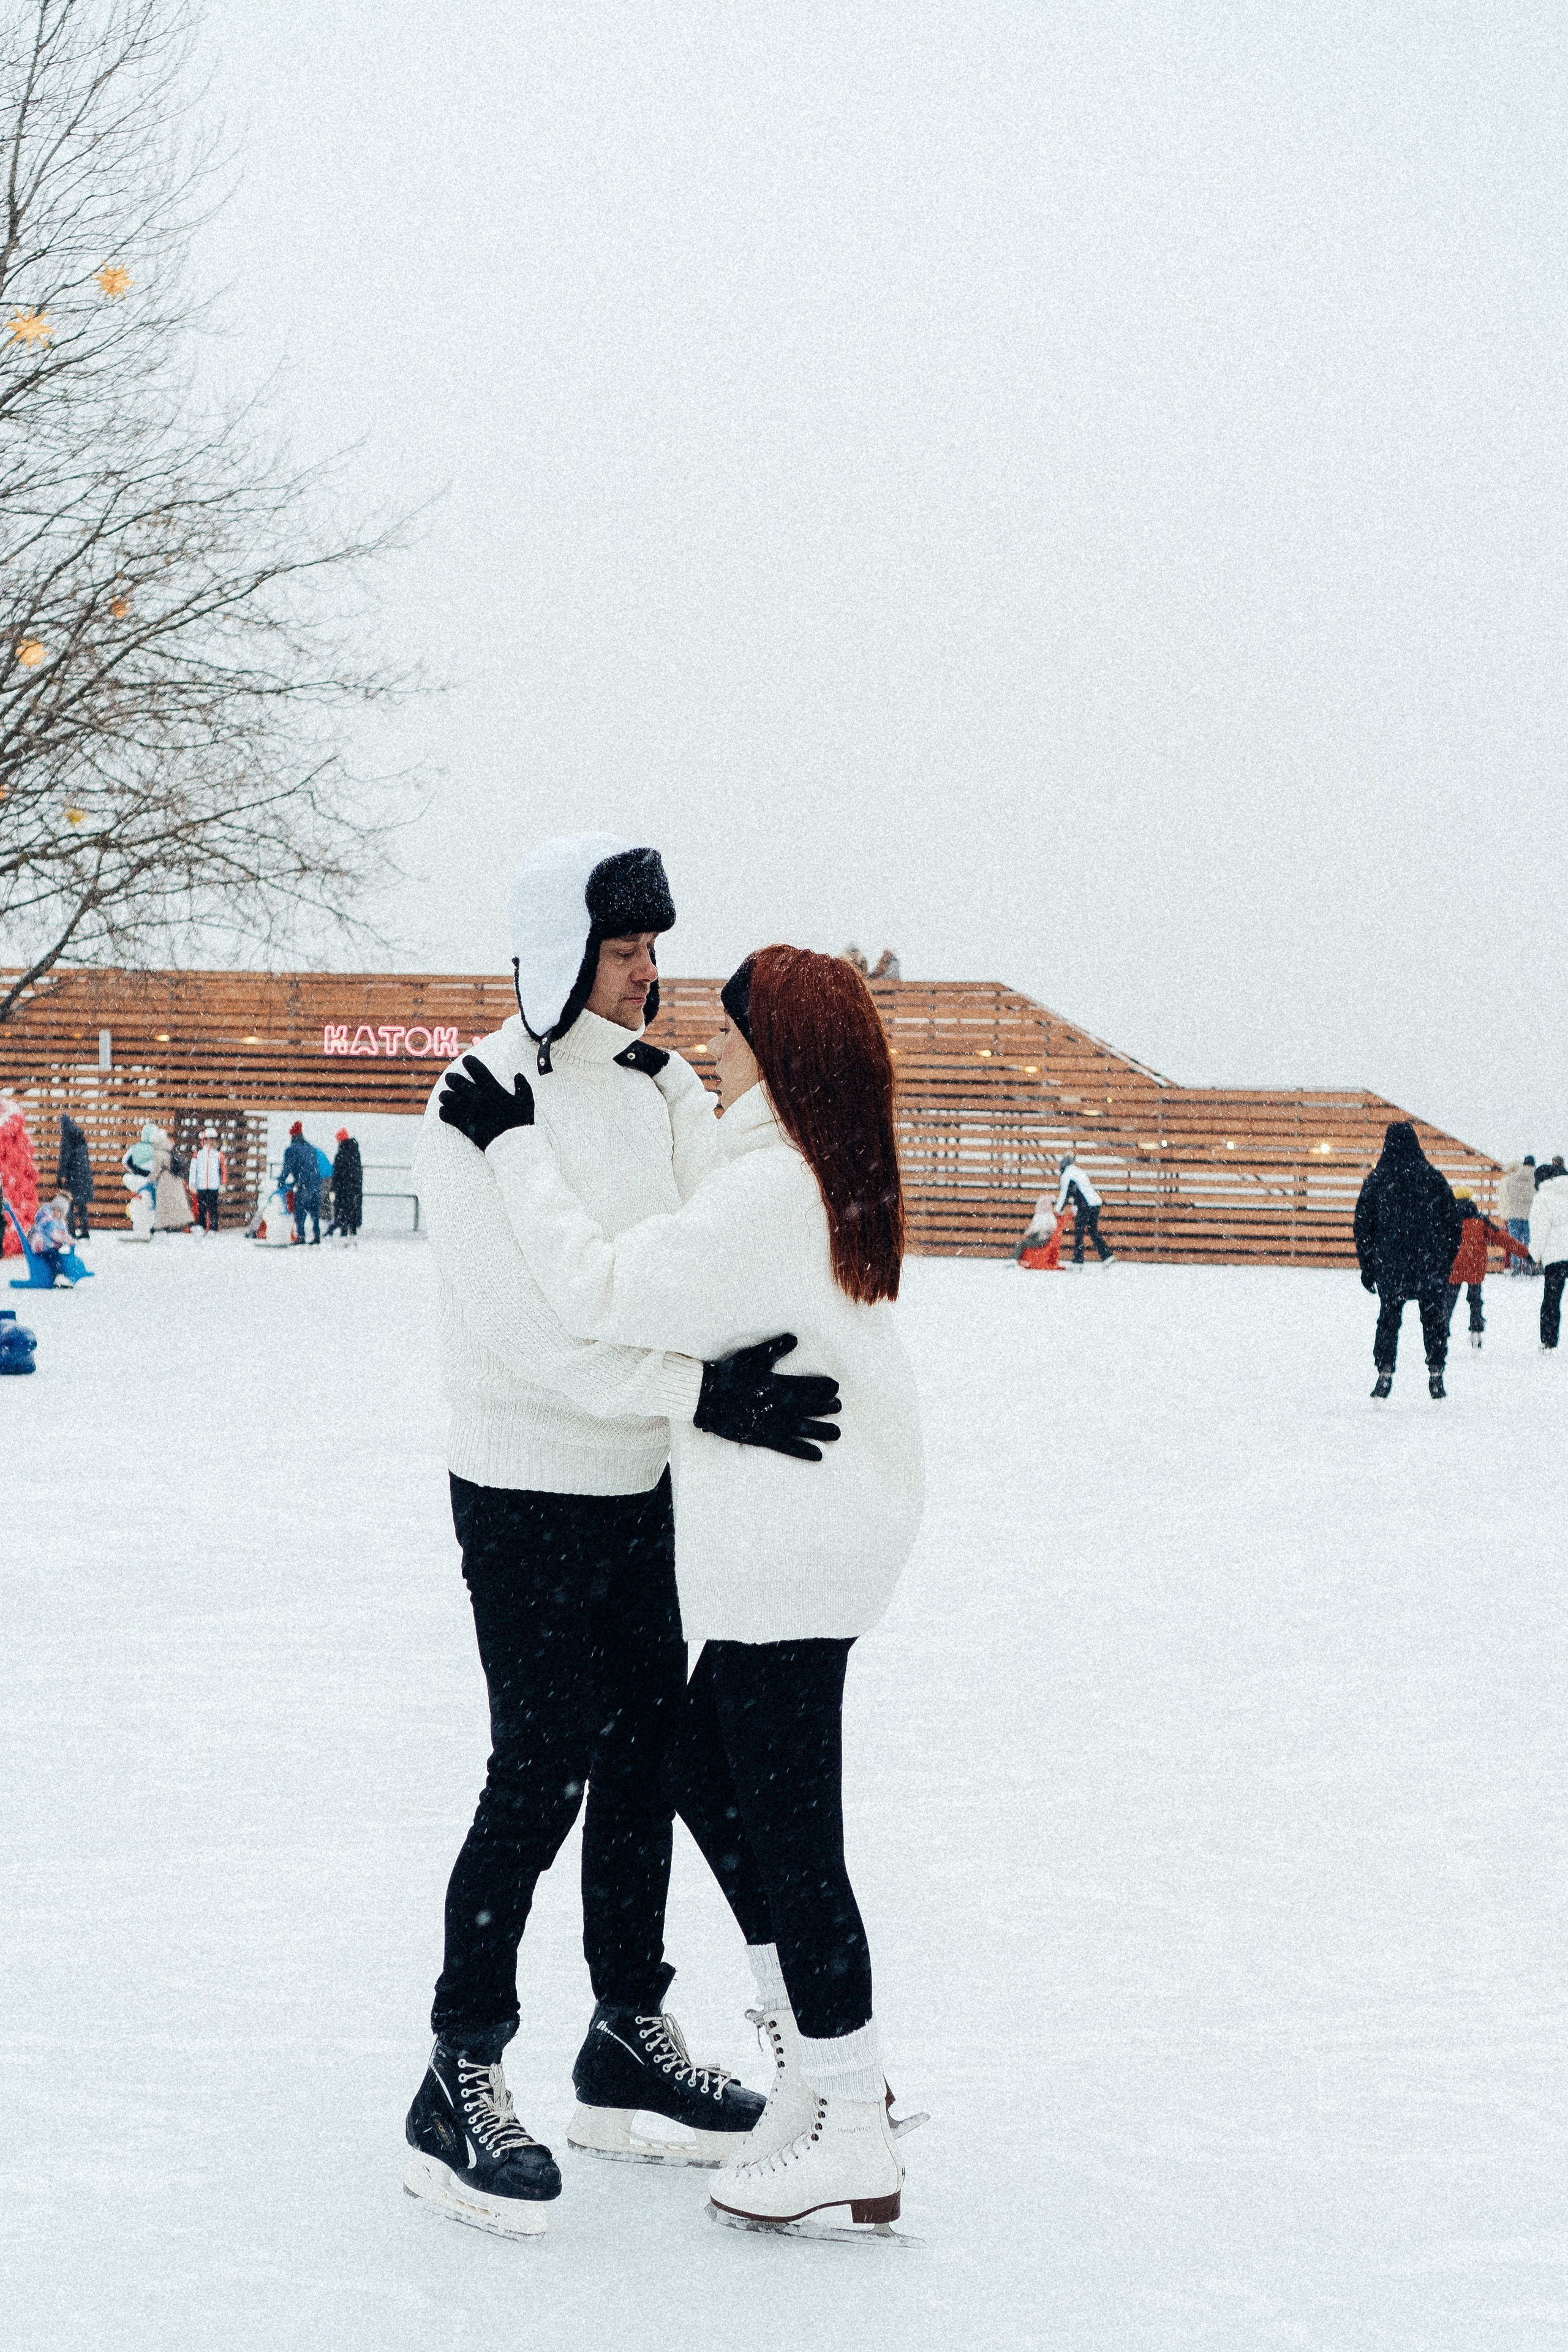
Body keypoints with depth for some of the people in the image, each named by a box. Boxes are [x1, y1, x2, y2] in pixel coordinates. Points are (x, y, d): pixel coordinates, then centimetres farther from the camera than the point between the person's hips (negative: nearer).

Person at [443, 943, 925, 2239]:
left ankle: (851, 2138, 5)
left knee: (790, 1832, -3)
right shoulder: (834, 1178, 10)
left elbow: (607, 1288, -26)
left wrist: (518, 1147, -18)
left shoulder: (766, 1194, -21)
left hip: (788, 1549, -10)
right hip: (813, 1536, 10)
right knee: (704, 1767, 20)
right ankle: (825, 2054, 26)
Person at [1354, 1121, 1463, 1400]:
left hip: (1389, 1266, 0)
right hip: (1431, 1266, 0)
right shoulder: (1433, 1177, -1)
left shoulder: (1376, 1179, -1)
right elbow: (1454, 1222, 3)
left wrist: (1367, 1268, 8)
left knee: (1388, 1319, 10)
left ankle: (1384, 1375, 1)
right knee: (1435, 1320, 10)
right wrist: (1447, 1259, 13)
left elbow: (1363, 1226, 2)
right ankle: (1436, 1377, 9)